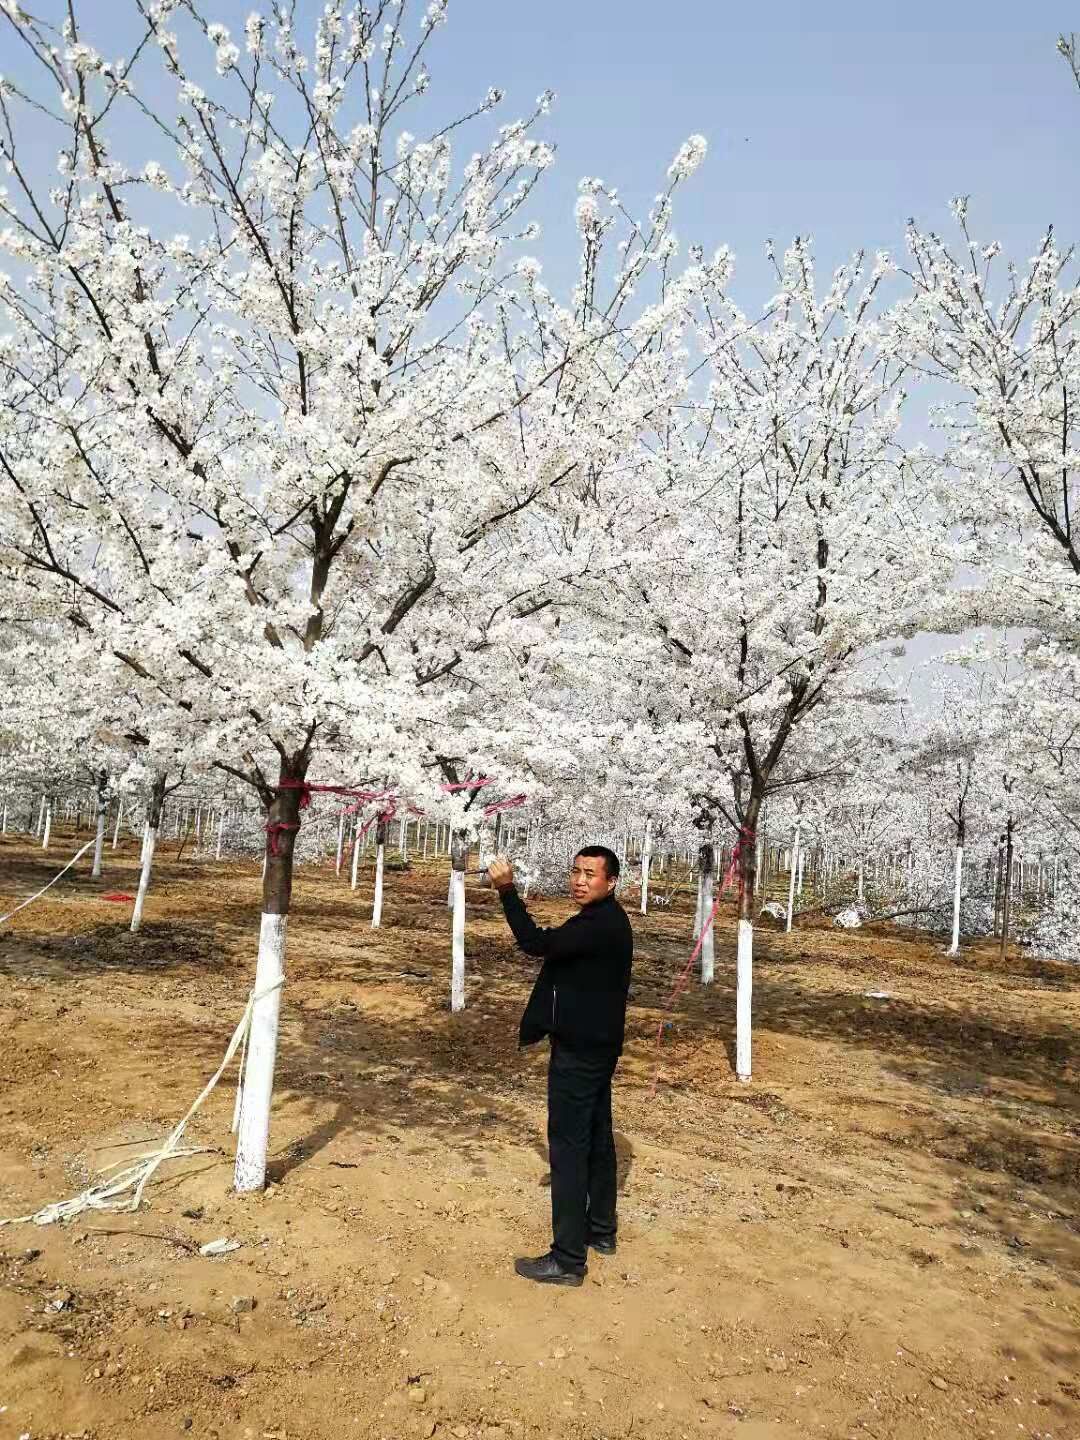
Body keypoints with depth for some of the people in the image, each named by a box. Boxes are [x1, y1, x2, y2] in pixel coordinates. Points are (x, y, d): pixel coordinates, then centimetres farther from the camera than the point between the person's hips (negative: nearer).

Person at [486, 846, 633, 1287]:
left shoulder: (601, 925, -24)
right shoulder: (607, 920, 10)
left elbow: (537, 943, -32)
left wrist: (507, 890, -31)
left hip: (579, 1053, -11)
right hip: (596, 1048, 11)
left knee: (569, 1148, -3)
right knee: (596, 1139, 20)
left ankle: (568, 1259, 4)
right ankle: (600, 1231, 34)